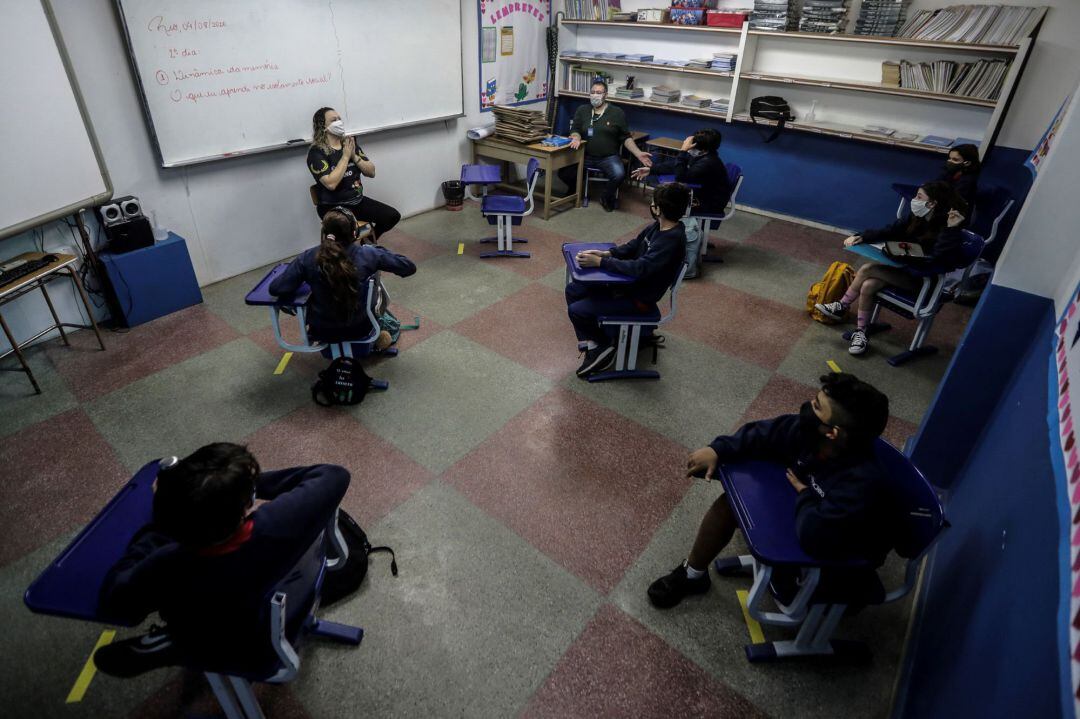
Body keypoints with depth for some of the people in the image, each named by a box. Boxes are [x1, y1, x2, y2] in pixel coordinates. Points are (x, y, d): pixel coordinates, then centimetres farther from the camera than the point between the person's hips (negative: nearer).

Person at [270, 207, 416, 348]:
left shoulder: (307, 259, -17)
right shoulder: (367, 254, -19)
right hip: (360, 329, -1)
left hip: (322, 333, 1)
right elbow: (409, 267, -10)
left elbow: (276, 289, -15)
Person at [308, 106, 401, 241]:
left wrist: (354, 156, -12)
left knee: (393, 216, -2)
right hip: (333, 207, -6)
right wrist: (346, 156, -19)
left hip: (358, 200, 7)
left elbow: (371, 172, 5)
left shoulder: (350, 143, 6)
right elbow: (331, 184, -26)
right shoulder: (317, 152, -12)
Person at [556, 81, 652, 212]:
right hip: (585, 156, 2)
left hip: (608, 157, -2)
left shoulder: (617, 113, 3)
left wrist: (639, 154, -7)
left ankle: (607, 197, 2)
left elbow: (626, 138, 5)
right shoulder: (582, 110, 9)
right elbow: (575, 129, 8)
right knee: (563, 172, -20)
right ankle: (575, 190, 17)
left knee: (619, 174, -33)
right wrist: (576, 138, -17)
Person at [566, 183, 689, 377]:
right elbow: (634, 246, 11)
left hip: (639, 298, -10)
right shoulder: (660, 226, 0)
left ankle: (603, 347, 9)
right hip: (628, 282, 10)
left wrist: (600, 262, -29)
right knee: (573, 291, 7)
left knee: (576, 310, -15)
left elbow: (640, 268, -32)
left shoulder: (672, 240, -27)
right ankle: (592, 345, 9)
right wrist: (607, 253, -6)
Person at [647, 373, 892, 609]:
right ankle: (692, 574, 14)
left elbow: (814, 537, -44)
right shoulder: (809, 430, -21)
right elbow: (764, 433, -8)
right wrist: (719, 450, -20)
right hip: (808, 510, 6)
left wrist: (804, 493, -25)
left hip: (839, 557, -6)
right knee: (729, 503, -2)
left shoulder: (863, 482, -41)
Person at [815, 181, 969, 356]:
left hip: (922, 279, -7)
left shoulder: (944, 230, -19)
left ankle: (841, 307, -2)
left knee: (867, 269, -22)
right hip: (905, 270, 7)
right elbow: (887, 232, 5)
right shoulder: (915, 220, 2)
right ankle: (860, 333, -7)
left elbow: (941, 260, -31)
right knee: (868, 286, -20)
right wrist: (861, 237, -11)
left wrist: (952, 229, -39)